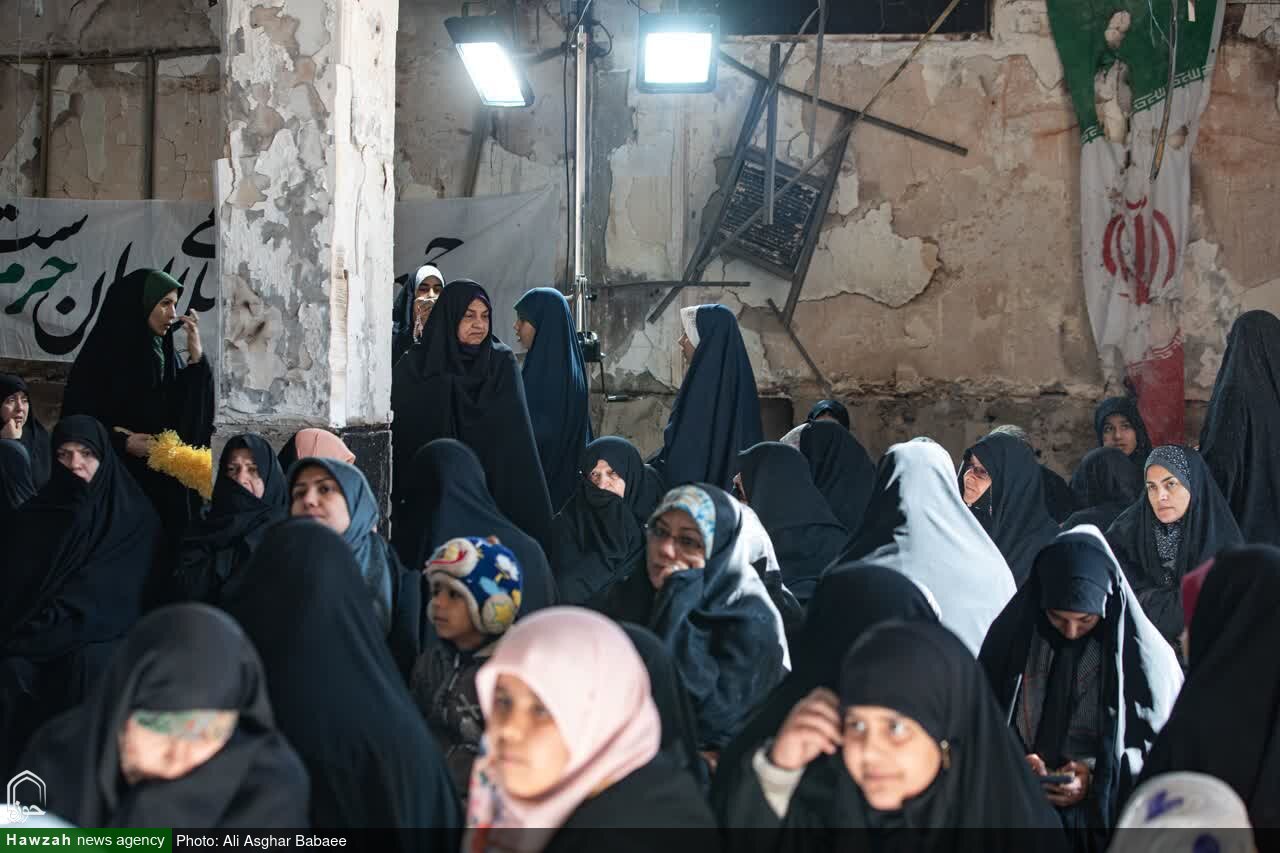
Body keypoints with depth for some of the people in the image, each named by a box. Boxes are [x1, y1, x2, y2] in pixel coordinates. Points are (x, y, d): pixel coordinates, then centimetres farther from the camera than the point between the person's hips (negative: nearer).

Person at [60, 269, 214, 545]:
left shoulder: (167, 356, 11)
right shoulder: (101, 356, -6)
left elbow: (193, 417, 4)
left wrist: (196, 356, -2)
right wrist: (124, 443, -18)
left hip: (167, 485, 5)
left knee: (165, 548, 1)